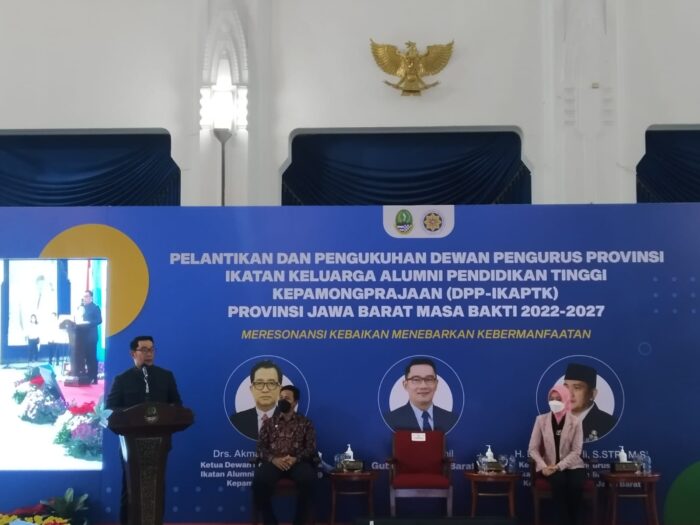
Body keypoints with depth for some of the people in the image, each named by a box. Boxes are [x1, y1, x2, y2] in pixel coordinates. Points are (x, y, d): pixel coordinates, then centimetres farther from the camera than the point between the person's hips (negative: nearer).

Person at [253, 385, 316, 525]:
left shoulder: (305, 423, 15)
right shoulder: (269, 422, 19)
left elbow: (311, 448, 6)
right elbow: (261, 447, 10)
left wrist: (295, 459, -14)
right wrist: (273, 459, -12)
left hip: (297, 462, -1)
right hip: (273, 461, 1)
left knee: (307, 479, -36)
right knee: (259, 481, -34)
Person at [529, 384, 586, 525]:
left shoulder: (575, 422, 0)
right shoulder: (541, 420, 2)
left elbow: (576, 451, -6)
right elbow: (533, 448, 0)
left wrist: (559, 466, -19)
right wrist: (543, 466, -17)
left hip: (571, 465, 0)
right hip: (549, 466, 0)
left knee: (576, 484, -31)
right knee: (559, 481, -33)